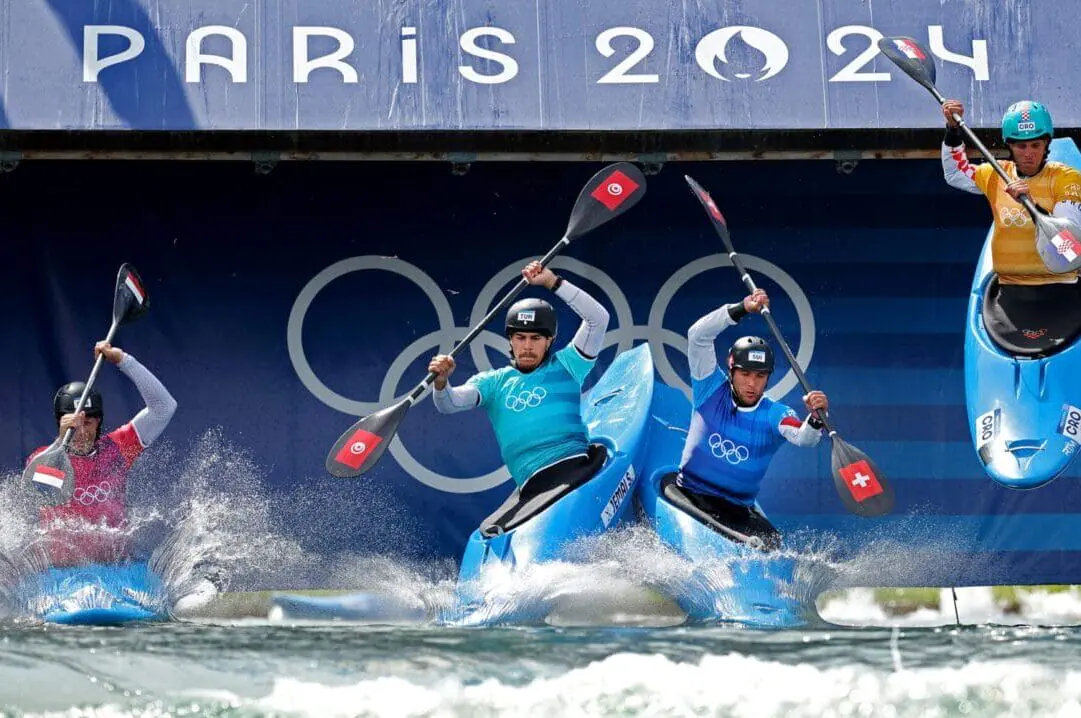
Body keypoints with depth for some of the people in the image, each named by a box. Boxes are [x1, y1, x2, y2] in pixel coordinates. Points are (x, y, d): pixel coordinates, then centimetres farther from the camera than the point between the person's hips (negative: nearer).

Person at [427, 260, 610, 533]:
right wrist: (441, 382, -16)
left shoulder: (564, 366, 16)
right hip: (533, 486, 2)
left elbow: (598, 318, 7)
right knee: (491, 534, -21)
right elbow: (449, 404, 8)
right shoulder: (494, 382, 22)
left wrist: (552, 282, 2)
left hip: (577, 467, -2)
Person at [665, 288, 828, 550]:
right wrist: (741, 309, -26)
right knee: (670, 484, -33)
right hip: (689, 495, -1)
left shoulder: (774, 415, -2)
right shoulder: (712, 390, -2)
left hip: (739, 510, 1)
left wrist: (815, 418, -46)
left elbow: (803, 439, -23)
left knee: (771, 543, -23)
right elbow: (698, 335, -14)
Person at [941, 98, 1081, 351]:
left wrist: (1033, 206, -30)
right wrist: (953, 129, 15)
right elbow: (955, 173, 27)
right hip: (1008, 291, 4)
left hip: (1058, 291, -4)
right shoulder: (997, 176, 10)